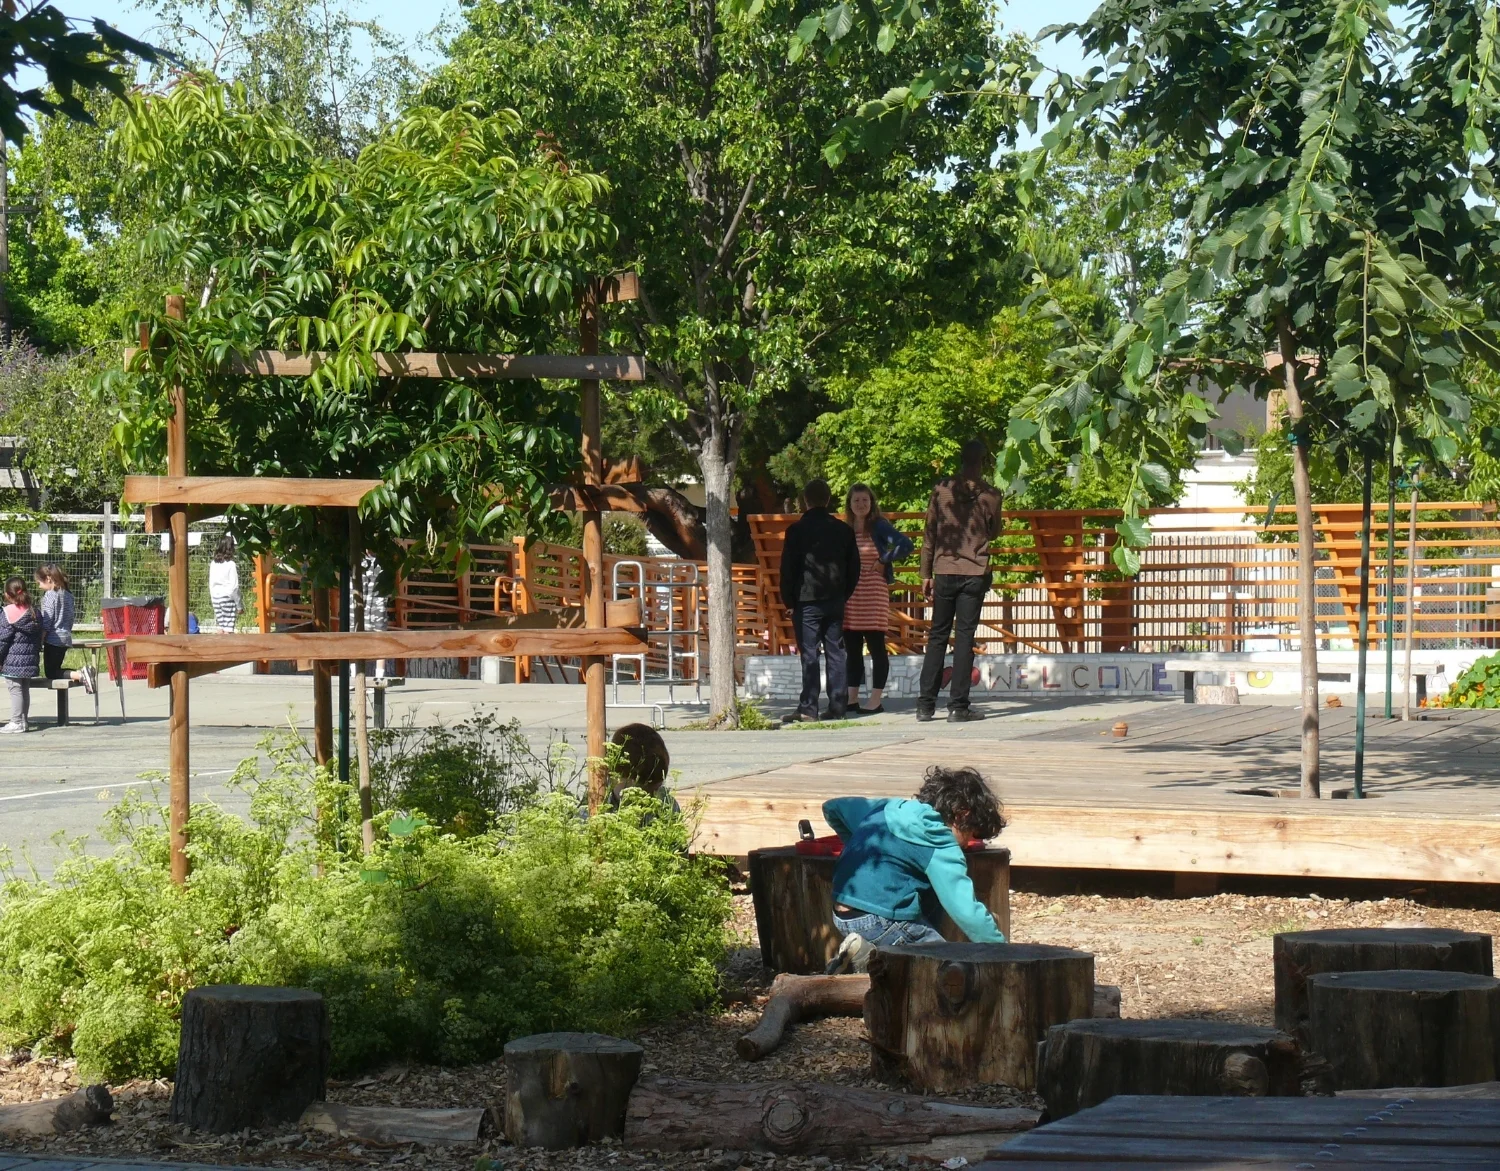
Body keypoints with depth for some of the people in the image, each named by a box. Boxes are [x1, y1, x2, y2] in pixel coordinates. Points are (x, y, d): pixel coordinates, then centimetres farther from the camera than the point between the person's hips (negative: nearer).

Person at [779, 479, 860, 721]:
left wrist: (789, 600, 3)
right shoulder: (843, 530, 8)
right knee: (835, 652, 7)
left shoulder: (797, 530, -6)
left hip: (807, 601, -4)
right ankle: (837, 706, 7)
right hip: (835, 601, 4)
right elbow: (854, 568, 13)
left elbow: (788, 569, -5)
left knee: (809, 655, -6)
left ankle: (808, 708, -9)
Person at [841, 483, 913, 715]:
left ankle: (876, 701, -1)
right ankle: (852, 700, 13)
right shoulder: (845, 530, 12)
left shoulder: (879, 526, -3)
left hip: (874, 594, -6)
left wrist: (883, 561, -11)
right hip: (849, 595, 6)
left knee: (876, 647, -3)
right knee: (852, 649, 8)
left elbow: (906, 544, -14)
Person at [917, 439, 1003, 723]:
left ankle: (926, 704, 4)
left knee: (937, 636, 8)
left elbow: (929, 535, 4)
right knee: (964, 636, 0)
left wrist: (926, 575, 9)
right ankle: (958, 705, -4)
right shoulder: (990, 494, -2)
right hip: (975, 573, -2)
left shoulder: (942, 490, 2)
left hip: (944, 572, 2)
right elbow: (994, 532, 12)